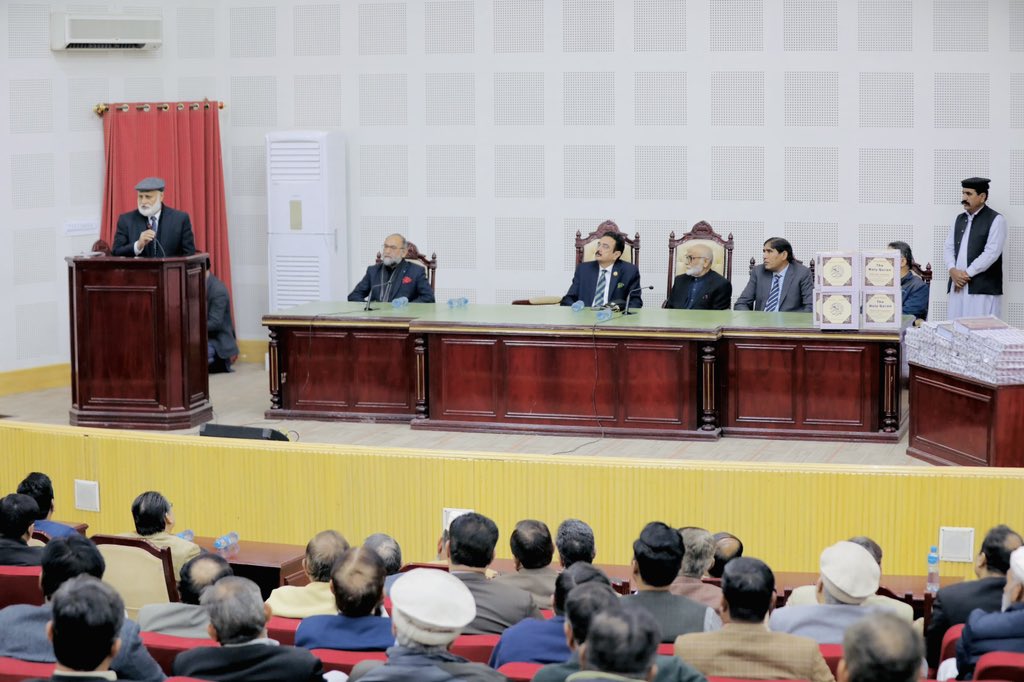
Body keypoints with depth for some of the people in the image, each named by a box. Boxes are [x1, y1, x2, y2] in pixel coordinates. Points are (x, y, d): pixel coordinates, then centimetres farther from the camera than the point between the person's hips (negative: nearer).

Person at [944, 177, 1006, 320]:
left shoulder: (996, 220, -4)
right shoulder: (959, 219, 17)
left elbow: (991, 253, -12)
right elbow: (949, 247, 14)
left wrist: (967, 274, -13)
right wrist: (952, 270, -5)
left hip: (983, 288, -6)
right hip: (958, 285, 6)